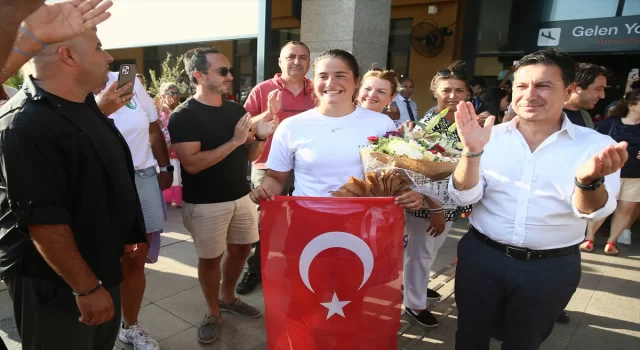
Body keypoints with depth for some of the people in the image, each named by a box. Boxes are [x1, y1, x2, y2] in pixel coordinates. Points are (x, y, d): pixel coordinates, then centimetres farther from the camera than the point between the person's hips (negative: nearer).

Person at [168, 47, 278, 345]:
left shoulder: (236, 110, 6)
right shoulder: (184, 116, -12)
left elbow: (250, 156, 9)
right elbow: (192, 164, -23)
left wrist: (260, 136, -12)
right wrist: (234, 141, -25)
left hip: (241, 196, 6)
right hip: (205, 203, -6)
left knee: (241, 249, 17)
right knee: (210, 258, 8)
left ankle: (228, 298, 41)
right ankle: (213, 312, 30)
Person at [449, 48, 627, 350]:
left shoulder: (596, 145, -7)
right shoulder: (491, 137, -5)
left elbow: (593, 210, -19)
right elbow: (463, 197, -9)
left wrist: (588, 180, -42)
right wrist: (472, 153, -27)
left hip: (551, 268, 0)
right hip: (481, 256, 1)